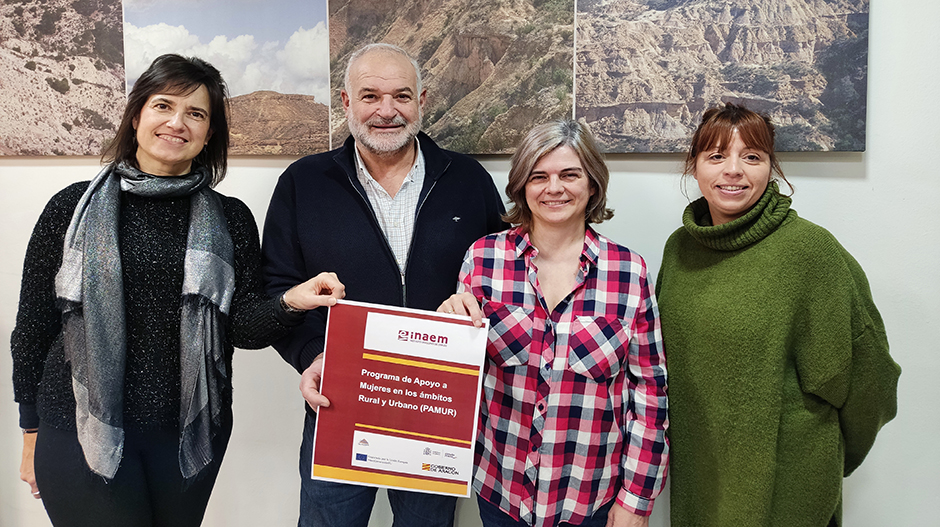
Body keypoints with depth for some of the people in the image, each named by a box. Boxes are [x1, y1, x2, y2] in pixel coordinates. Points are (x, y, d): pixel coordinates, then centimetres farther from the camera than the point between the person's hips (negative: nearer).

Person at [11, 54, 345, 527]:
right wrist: (31, 432, 7)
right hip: (82, 430, -1)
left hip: (190, 432, 2)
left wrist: (289, 303, -21)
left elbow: (242, 328, -1)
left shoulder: (230, 219, 2)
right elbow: (33, 323, 4)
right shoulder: (73, 208, -1)